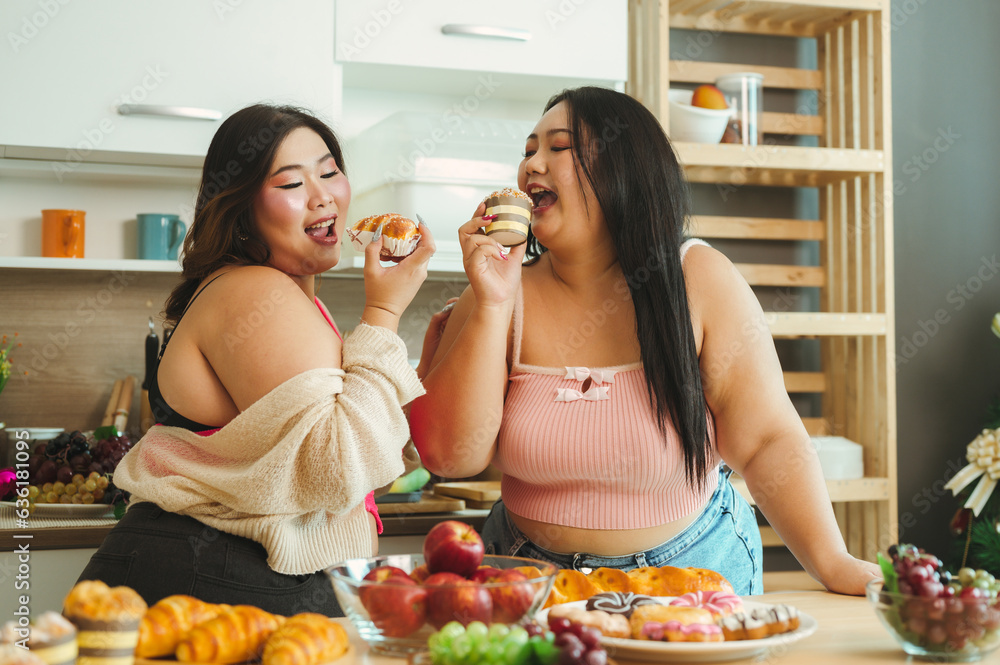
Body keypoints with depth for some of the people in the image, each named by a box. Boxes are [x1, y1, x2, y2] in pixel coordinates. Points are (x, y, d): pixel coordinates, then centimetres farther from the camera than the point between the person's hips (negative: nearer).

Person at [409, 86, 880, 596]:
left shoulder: (699, 281, -7)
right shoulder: (507, 292, -5)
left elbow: (766, 442, -8)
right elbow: (448, 456, -13)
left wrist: (832, 563, -19)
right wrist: (491, 306, -18)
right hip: (532, 571, 1)